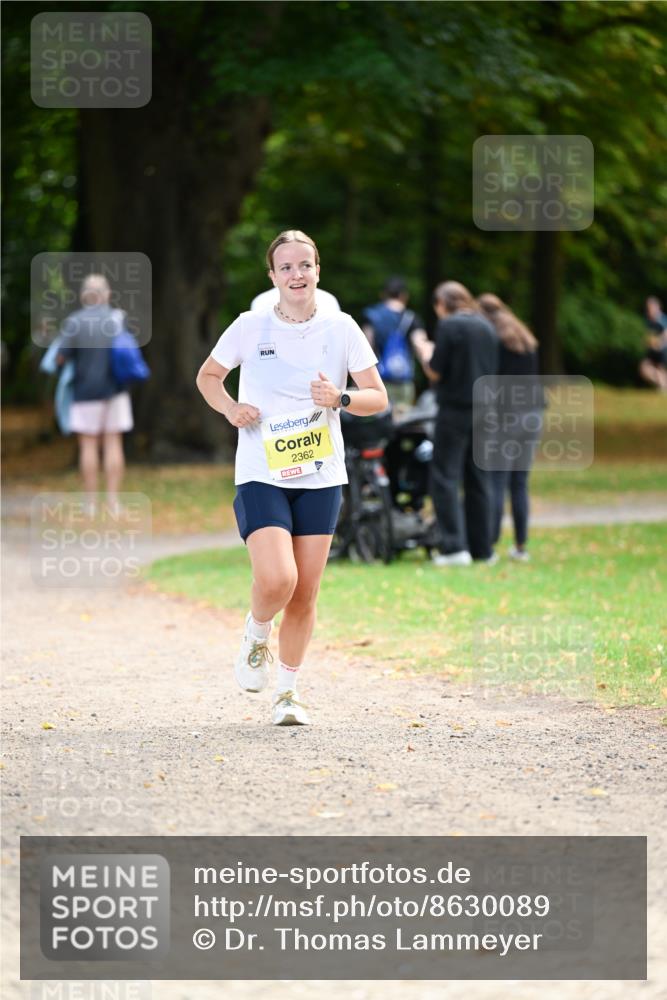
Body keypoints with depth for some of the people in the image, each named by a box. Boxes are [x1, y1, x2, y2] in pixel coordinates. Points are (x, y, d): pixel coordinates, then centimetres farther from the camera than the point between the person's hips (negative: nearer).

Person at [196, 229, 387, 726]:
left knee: (305, 594, 3)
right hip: (261, 476, -2)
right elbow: (208, 376, 12)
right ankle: (256, 636, 13)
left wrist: (341, 398, -17)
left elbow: (378, 397, 4)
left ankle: (289, 690, 20)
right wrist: (230, 408, -8)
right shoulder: (251, 327, -3)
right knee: (276, 579, -21)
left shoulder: (341, 328, 0)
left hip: (321, 477, 2)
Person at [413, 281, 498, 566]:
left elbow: (435, 372, -10)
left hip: (455, 411, -7)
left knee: (445, 478, -4)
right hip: (484, 411, 7)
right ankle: (482, 548, 13)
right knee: (478, 481, 11)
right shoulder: (486, 327, 11)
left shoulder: (449, 326, -10)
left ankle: (454, 547, -13)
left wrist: (423, 350, 11)